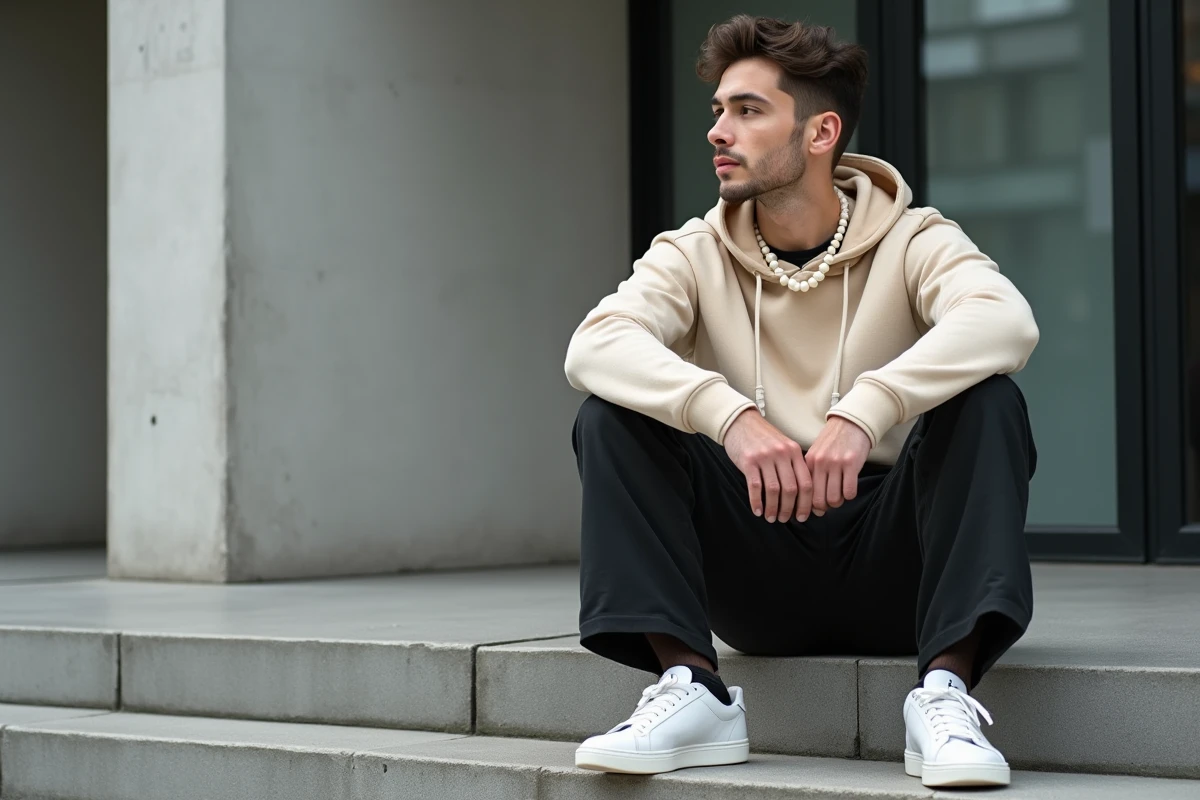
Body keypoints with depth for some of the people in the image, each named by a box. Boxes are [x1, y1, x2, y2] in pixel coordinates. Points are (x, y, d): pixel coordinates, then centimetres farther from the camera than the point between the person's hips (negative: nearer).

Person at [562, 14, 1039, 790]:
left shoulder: (912, 241, -3)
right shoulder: (695, 255, 3)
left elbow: (1007, 321, -26)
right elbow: (594, 345, -18)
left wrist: (864, 412, -41)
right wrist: (732, 417, -36)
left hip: (890, 568, -2)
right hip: (755, 581, 2)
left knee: (988, 401, -25)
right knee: (611, 415, -15)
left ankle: (946, 690, -32)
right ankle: (690, 688, -24)